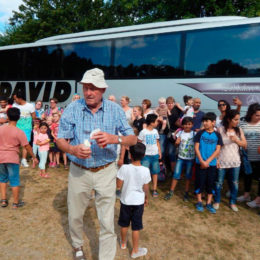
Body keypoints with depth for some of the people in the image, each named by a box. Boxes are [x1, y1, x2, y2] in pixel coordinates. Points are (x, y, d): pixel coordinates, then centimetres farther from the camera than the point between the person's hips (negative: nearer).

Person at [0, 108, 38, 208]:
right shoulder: (19, 132, -12)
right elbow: (27, 146, -10)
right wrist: (34, 157, 0)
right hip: (12, 158, -4)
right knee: (14, 181, 6)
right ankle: (16, 203, 16)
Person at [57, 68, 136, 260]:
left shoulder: (115, 110, -7)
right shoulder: (72, 109, -7)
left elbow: (133, 139, -7)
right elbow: (60, 140, -4)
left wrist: (115, 138, -28)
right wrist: (72, 149, -27)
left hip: (106, 172, -1)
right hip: (79, 171, 1)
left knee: (107, 222, 4)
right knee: (75, 216, 20)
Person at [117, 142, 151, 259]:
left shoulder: (124, 168, -20)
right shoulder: (145, 170, -16)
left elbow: (119, 185, -13)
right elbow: (146, 188, -5)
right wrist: (146, 198, 13)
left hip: (125, 201, 1)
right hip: (138, 202, 0)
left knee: (124, 224, 22)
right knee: (136, 227, 13)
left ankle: (123, 243, 45)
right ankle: (135, 250, 29)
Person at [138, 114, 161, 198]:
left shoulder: (155, 131, 6)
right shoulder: (143, 132, -9)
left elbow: (157, 142, 14)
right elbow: (139, 143, -5)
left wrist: (159, 152, 9)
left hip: (155, 155, 5)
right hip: (146, 155, -5)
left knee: (155, 172, 10)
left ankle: (154, 189, 22)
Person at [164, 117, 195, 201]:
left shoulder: (194, 134, -3)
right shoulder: (180, 133, 2)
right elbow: (176, 143, 8)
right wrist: (177, 142, -11)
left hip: (190, 158, -1)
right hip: (180, 157, 1)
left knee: (188, 176, 9)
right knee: (176, 174, 1)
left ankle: (186, 193, 24)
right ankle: (171, 192, 14)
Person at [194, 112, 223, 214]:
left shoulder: (217, 135, 0)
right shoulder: (200, 133, -3)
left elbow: (217, 150, -3)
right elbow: (196, 148, -4)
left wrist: (207, 161, -11)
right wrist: (202, 161, -13)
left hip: (212, 163, 1)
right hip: (200, 163, -1)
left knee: (211, 183, 9)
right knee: (200, 182, 5)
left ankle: (209, 203, 23)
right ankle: (199, 202, 21)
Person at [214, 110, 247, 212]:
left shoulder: (239, 130, 2)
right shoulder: (220, 129, -9)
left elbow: (244, 144, 5)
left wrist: (236, 140, -13)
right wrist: (216, 159, -12)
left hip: (235, 161, 3)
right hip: (222, 161, -3)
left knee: (234, 183, 13)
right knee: (219, 182, 8)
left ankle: (232, 202, 31)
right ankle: (217, 201, 26)